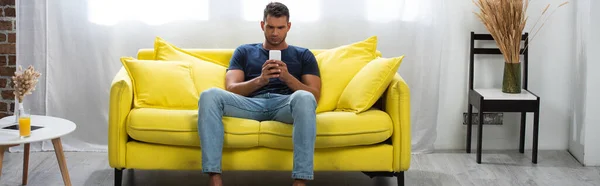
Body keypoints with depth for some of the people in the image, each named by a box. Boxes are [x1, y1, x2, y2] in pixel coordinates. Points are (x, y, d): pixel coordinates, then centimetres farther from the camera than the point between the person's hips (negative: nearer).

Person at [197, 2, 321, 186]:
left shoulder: (303, 55, 23)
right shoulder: (244, 52, 25)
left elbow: (314, 95, 10)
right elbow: (231, 89, 10)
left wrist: (287, 77, -9)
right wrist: (260, 80, -10)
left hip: (285, 104, -1)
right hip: (252, 104, 1)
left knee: (304, 98, -39)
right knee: (210, 95, -30)